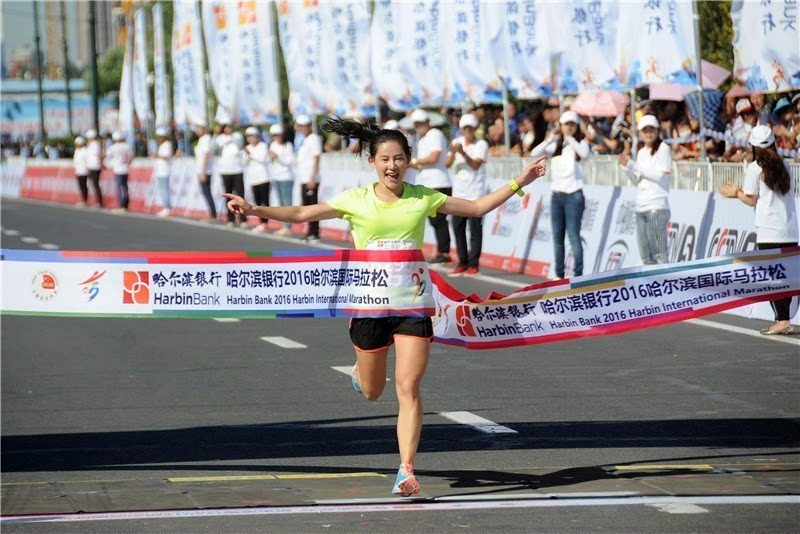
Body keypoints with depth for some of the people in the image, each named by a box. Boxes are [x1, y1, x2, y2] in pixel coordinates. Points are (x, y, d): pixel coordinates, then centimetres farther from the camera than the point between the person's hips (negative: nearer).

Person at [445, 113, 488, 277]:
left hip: (475, 194, -5)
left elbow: (476, 165, -16)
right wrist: (453, 153, -19)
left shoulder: (481, 145, -3)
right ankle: (462, 263, 12)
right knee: (458, 228, 5)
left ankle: (473, 264, -2)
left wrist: (463, 153, -29)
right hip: (458, 192, 5)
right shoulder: (457, 142, 9)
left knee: (475, 229, -6)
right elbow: (447, 164, 0)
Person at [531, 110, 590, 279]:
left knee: (573, 235, -11)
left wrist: (569, 138, -19)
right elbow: (535, 153, -1)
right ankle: (559, 274, 10)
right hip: (557, 194, 5)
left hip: (574, 195, -5)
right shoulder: (556, 146, 11)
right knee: (557, 237, 5)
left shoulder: (580, 143, 1)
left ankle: (578, 274, -10)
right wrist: (551, 138, -8)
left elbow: (585, 154, -22)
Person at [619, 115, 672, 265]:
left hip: (657, 206, -7)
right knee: (645, 255, 6)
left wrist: (632, 165, -11)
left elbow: (659, 176, -13)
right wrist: (627, 166, 5)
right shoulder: (641, 152, 19)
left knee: (659, 252, -13)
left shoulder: (663, 148, -3)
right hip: (641, 207, 7)